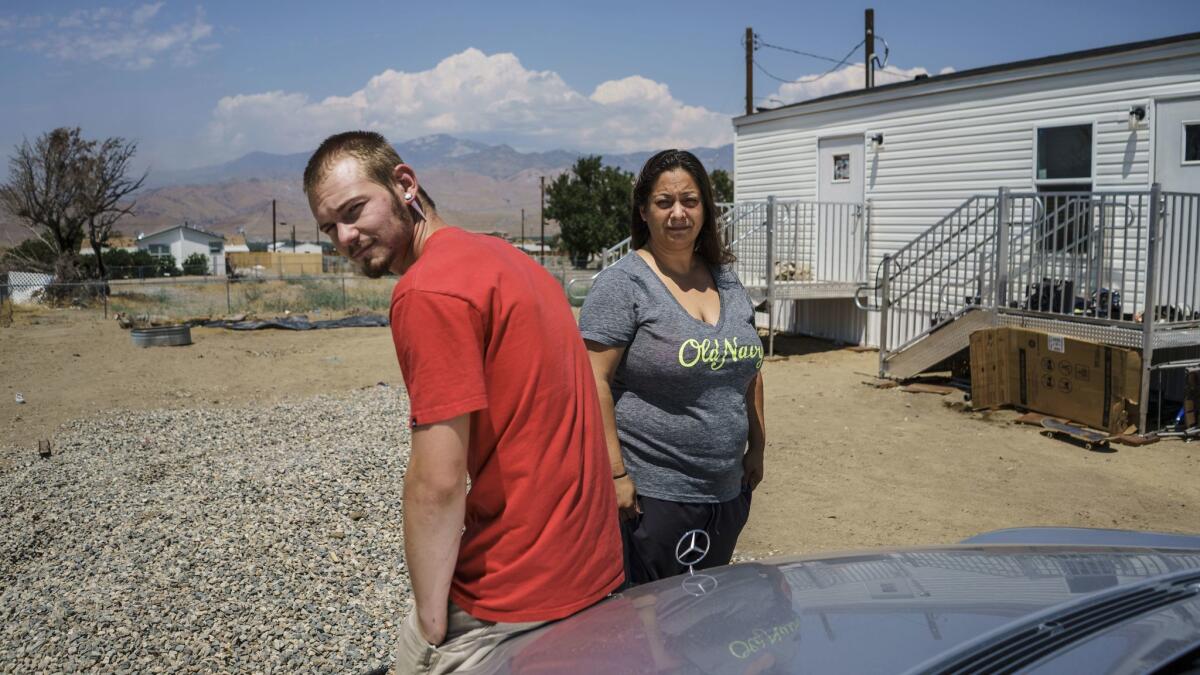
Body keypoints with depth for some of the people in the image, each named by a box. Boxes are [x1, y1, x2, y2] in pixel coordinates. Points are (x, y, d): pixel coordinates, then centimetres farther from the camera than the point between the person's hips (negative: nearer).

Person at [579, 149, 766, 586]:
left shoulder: (725, 280, 10)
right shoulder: (624, 283, -11)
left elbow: (749, 369, 18)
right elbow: (594, 381, -16)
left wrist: (756, 448, 15)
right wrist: (615, 474, -19)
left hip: (726, 491, 7)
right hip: (649, 494, -7)